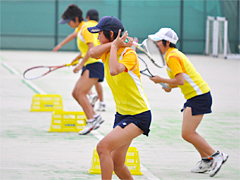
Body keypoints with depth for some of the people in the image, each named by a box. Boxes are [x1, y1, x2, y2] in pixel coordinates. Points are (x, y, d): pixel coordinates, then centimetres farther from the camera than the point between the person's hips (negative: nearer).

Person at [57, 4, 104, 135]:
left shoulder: (85, 29, -14)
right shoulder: (79, 29, 16)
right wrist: (75, 60, 20)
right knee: (76, 93, 9)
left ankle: (91, 121, -20)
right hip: (88, 66, 10)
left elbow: (91, 48, -23)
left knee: (81, 93, -18)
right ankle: (95, 117, 11)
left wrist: (81, 64, -19)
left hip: (93, 65, -10)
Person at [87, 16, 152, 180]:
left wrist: (115, 46, -24)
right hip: (122, 114, 9)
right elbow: (92, 53, -16)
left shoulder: (129, 54, -18)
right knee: (116, 164, 9)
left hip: (138, 115, -9)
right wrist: (113, 44, -22)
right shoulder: (109, 51, 4)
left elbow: (114, 70, -37)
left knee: (103, 147, -23)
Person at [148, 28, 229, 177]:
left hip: (199, 96, -10)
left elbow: (180, 80, -23)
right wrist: (170, 86, 11)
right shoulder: (174, 54, 17)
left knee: (187, 134, -13)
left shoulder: (172, 57, -15)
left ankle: (216, 156, -6)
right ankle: (207, 160, 21)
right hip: (193, 96, 10)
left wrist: (161, 80, -11)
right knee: (189, 133, 14)